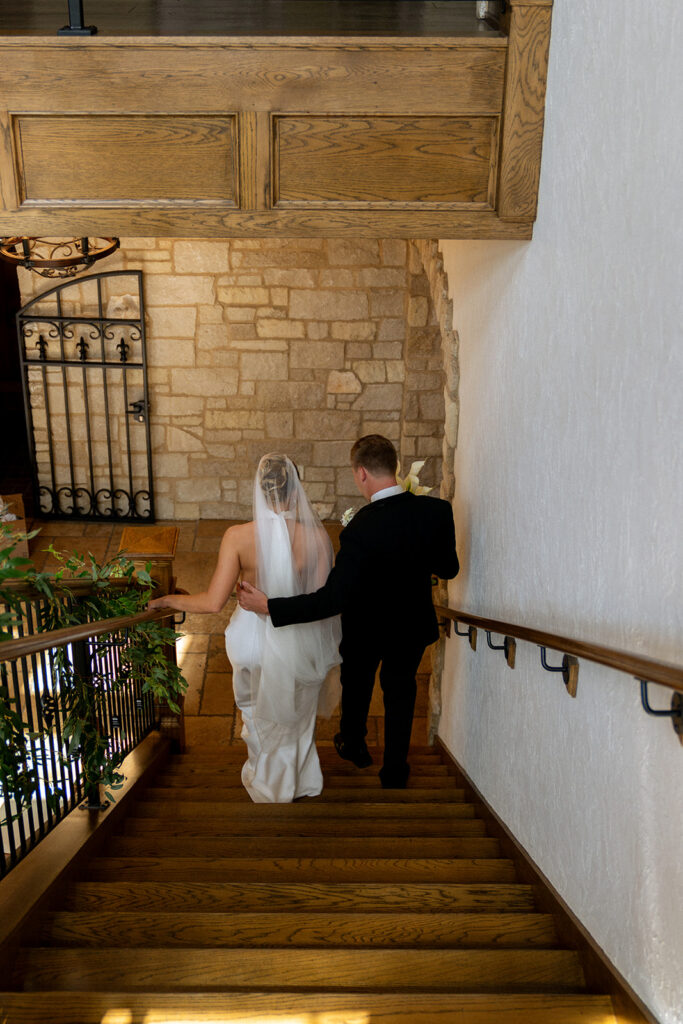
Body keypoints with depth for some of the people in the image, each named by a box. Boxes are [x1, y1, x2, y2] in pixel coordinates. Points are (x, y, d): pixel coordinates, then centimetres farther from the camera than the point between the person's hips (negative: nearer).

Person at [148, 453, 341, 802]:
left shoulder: (238, 536, -23)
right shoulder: (315, 535, -21)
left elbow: (213, 602, -21)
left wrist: (167, 600, -3)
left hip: (255, 640, 0)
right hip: (300, 643, 0)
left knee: (261, 719, 30)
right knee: (296, 717, 30)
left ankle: (266, 787, 54)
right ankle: (301, 783, 54)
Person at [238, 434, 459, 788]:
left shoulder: (360, 530, -33)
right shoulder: (437, 510, -20)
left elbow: (332, 599, -33)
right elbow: (449, 569, -5)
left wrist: (267, 606, -29)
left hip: (367, 627, -2)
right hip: (413, 625, 3)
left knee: (356, 684, 26)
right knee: (400, 691, 24)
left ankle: (354, 745, 52)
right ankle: (395, 771, 39)